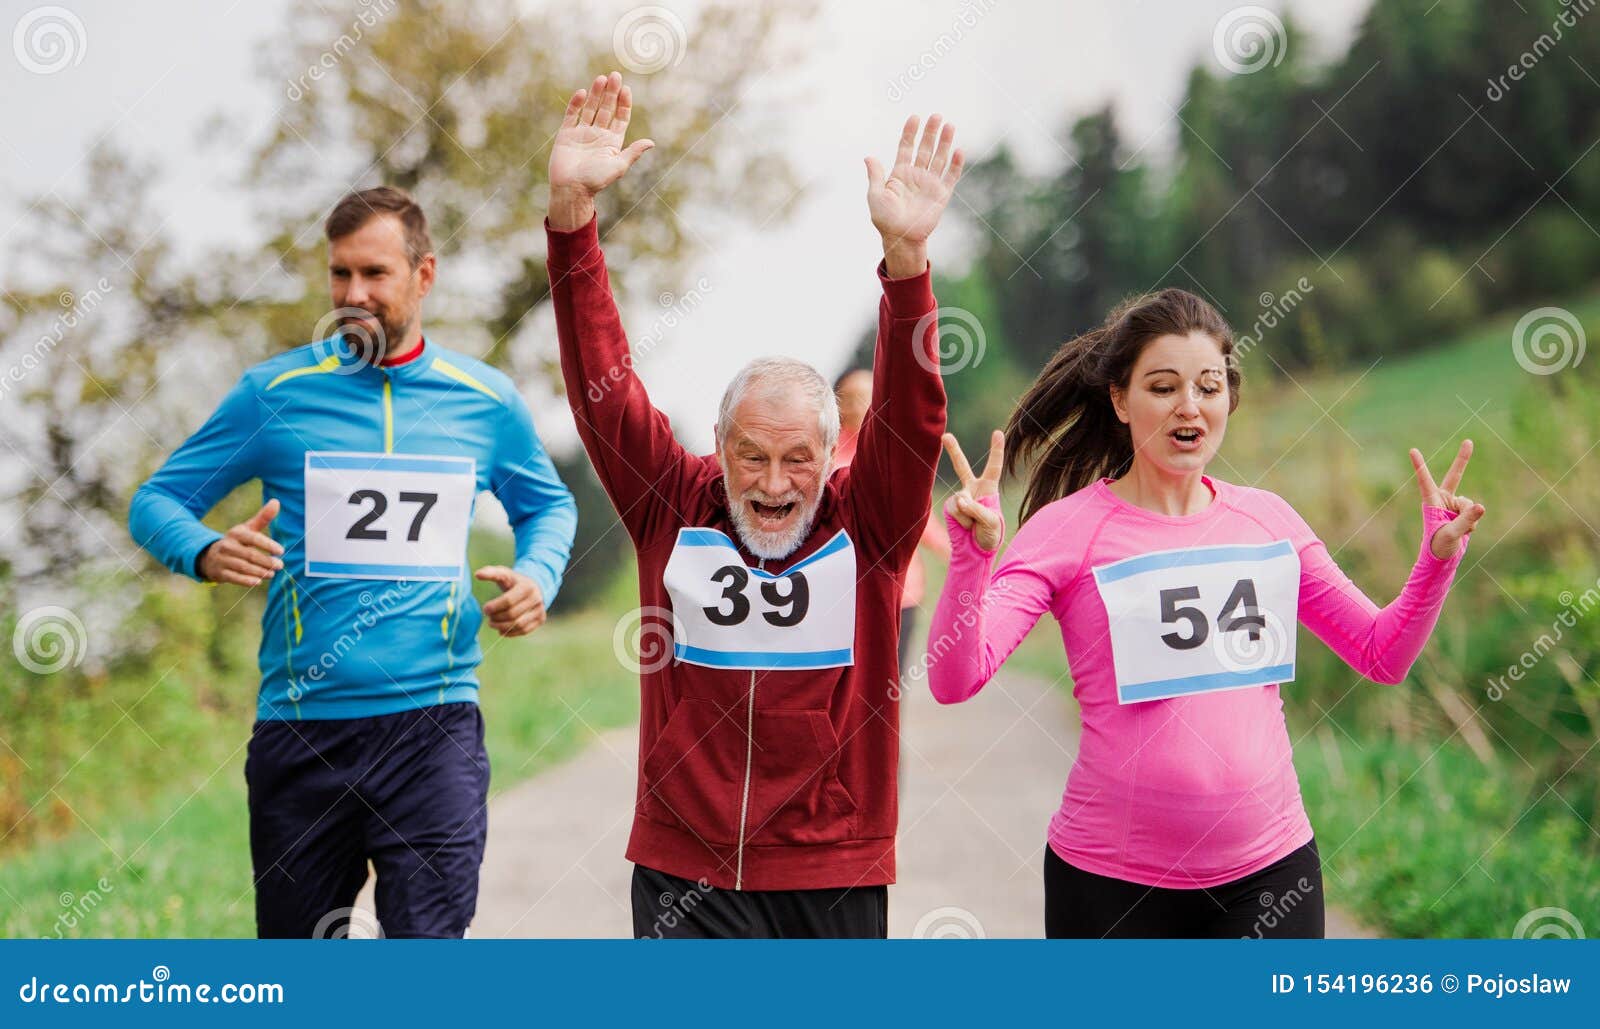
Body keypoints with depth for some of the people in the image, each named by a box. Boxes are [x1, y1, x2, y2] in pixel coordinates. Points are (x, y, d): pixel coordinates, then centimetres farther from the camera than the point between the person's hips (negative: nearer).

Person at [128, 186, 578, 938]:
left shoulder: (486, 401, 7)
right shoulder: (276, 391, 3)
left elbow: (547, 505, 23)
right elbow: (158, 500, 6)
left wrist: (537, 577, 1)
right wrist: (207, 552, -16)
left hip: (433, 717, 0)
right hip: (300, 723, 1)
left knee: (428, 938, -12)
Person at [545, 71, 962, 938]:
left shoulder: (867, 522, -1)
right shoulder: (675, 507, 0)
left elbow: (912, 414, -15)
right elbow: (603, 385, -5)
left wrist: (906, 256, -29)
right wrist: (571, 209, -14)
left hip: (836, 874, 0)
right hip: (686, 873, 0)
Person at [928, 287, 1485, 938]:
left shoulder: (1267, 519, 7)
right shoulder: (1069, 528, -5)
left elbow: (1382, 657, 13)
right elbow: (954, 681, -15)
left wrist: (1438, 556, -1)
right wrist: (971, 556, -30)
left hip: (1269, 866, 3)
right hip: (1111, 879, -3)